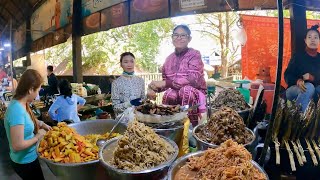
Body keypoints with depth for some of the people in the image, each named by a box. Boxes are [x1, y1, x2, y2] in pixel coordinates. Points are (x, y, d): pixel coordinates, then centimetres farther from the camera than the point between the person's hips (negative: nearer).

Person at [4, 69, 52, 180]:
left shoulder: (21, 104, -3)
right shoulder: (17, 110, -30)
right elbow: (18, 145, -31)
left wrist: (40, 124, 3)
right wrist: (38, 136, -17)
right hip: (25, 162, -8)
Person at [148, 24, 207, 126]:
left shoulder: (194, 54, -8)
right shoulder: (169, 58, 9)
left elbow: (193, 80, -22)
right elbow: (165, 81, 11)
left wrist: (165, 83, -26)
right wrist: (153, 88, -12)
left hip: (195, 94, -3)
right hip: (175, 96, 3)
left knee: (186, 90, -35)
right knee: (168, 95, -30)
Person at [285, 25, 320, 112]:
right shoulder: (298, 56, 3)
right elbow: (287, 75, -5)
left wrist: (312, 78, -18)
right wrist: (298, 81, -27)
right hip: (294, 89, -3)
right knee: (309, 87, -36)